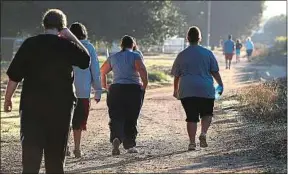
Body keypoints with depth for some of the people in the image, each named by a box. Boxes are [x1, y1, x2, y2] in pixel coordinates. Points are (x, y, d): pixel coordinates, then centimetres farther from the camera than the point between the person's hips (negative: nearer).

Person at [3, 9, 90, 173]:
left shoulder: (30, 44, -1)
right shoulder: (67, 45, -4)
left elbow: (14, 75, -2)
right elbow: (86, 60, 12)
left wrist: (8, 98, 10)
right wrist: (71, 36, 8)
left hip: (32, 104, 0)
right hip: (61, 106, 0)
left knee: (31, 148, 1)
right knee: (56, 150, 11)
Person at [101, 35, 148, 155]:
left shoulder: (113, 57, 12)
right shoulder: (135, 56, -1)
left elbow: (102, 71, 16)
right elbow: (142, 70, -16)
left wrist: (104, 85, 25)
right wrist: (145, 85, -9)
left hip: (116, 89, 2)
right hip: (134, 89, -2)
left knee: (116, 117, -1)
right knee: (131, 119, 8)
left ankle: (116, 138, -28)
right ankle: (130, 145, 11)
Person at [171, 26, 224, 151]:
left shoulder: (182, 55, 4)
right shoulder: (207, 53, 1)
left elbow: (176, 75, 9)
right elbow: (215, 72, 1)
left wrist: (176, 90, 20)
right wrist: (221, 85, 12)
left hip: (187, 91, 1)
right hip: (206, 90, -1)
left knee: (191, 117, 5)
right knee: (206, 114, 15)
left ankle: (192, 142, -1)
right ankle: (203, 134, -7)